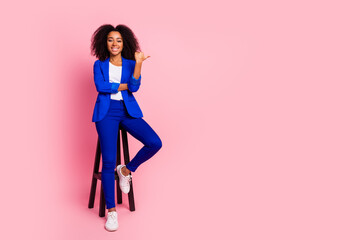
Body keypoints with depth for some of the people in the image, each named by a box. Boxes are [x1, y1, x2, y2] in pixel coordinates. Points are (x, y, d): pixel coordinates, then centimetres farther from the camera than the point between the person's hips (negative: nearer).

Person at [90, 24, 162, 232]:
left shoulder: (130, 64, 11)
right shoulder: (99, 64, 11)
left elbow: (134, 87, -8)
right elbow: (100, 86, -7)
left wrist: (138, 63, -17)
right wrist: (123, 85, -4)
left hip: (129, 111, 2)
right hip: (107, 112, -2)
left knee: (155, 143, -18)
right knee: (109, 161, -11)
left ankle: (127, 169, 8)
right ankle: (111, 210, 0)